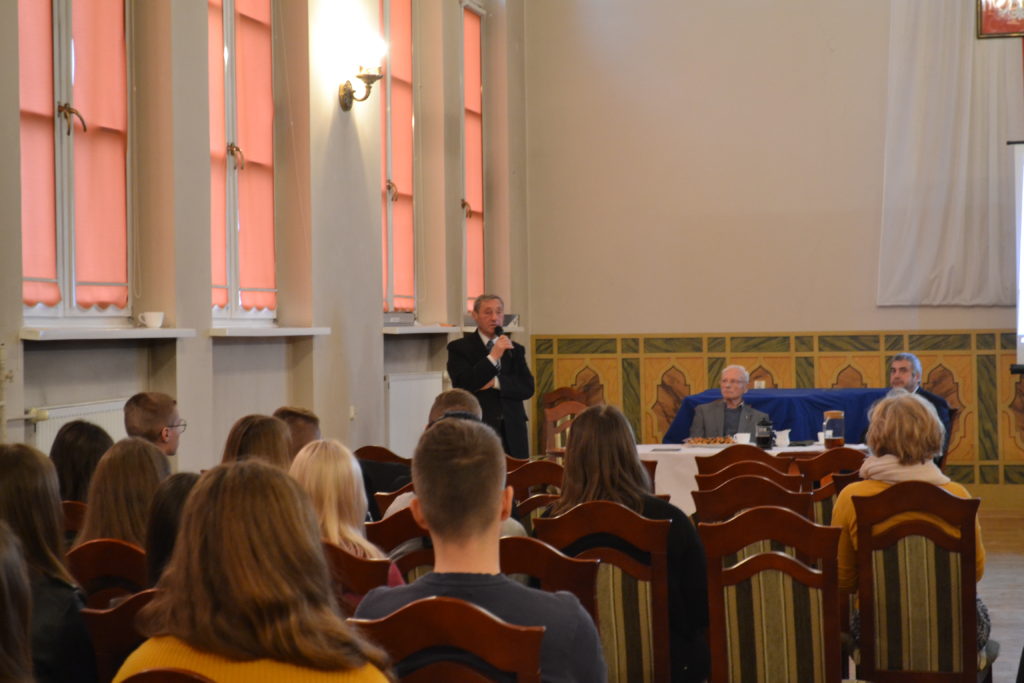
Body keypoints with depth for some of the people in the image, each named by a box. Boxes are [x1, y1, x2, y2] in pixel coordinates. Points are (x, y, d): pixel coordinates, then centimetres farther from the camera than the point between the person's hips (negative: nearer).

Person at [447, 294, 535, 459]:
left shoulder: (515, 349, 16)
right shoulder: (459, 348, 4)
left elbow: (528, 388, 6)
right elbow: (462, 385, -11)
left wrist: (496, 382, -9)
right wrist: (493, 357, -16)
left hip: (512, 433, 4)